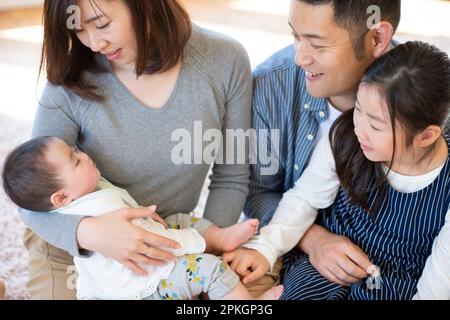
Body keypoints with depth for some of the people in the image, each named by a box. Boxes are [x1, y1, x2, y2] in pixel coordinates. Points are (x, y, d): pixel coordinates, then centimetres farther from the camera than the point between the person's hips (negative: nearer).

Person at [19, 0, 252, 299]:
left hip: (167, 249, 2)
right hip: (74, 247, -1)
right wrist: (87, 232, -35)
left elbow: (230, 178, -6)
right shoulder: (70, 84, -20)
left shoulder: (225, 61, -16)